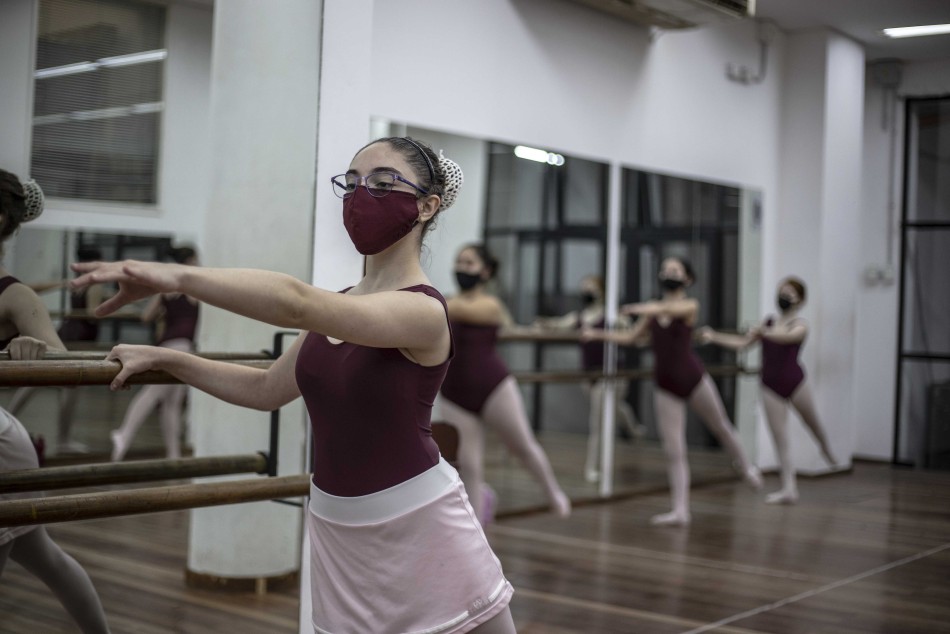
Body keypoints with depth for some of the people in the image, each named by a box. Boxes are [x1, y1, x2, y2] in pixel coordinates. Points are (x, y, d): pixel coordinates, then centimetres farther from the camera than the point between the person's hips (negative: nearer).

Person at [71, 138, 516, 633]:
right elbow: (267, 389, 18)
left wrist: (176, 275, -40)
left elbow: (296, 303, -34)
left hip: (418, 534, -7)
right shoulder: (342, 309, 8)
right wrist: (163, 359, 14)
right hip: (337, 532, 7)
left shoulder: (423, 310, -18)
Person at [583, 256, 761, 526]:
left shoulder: (690, 306, -6)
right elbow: (630, 337, 10)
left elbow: (668, 309, -29)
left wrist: (637, 308, -44)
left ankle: (746, 468, 47)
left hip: (694, 379, -3)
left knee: (721, 427, 17)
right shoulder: (652, 310, 8)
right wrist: (597, 334, 0)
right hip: (665, 385, 3)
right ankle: (680, 511, 3)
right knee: (673, 451, 0)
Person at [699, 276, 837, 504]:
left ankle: (827, 452, 51)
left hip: (795, 382, -3)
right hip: (771, 386, 3)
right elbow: (742, 343, 11)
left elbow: (787, 336, -27)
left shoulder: (800, 324, -4)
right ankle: (789, 489, 0)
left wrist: (763, 332, -44)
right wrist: (714, 337, 1)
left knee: (812, 423, 18)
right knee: (779, 438, 0)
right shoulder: (768, 321, 10)